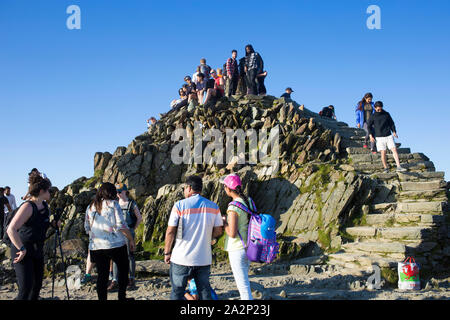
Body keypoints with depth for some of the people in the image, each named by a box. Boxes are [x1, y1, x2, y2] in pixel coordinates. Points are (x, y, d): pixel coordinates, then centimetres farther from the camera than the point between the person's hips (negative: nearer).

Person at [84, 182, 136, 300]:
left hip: (96, 246, 4)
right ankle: (122, 296, 16)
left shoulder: (90, 207, 9)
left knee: (102, 275, 9)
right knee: (123, 269, 14)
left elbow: (87, 228, 13)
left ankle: (102, 298, 10)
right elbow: (121, 225, -11)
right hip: (116, 245, -4)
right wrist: (131, 239, -2)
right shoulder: (113, 204, -5)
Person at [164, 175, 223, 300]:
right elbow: (218, 231, 5)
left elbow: (170, 231, -8)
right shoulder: (213, 207, 2)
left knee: (177, 291, 8)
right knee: (205, 291, 14)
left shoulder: (179, 205, -9)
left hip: (182, 258, -3)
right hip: (204, 259, 3)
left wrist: (167, 253, 2)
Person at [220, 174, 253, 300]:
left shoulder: (234, 207, -21)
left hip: (237, 250, -9)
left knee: (243, 285, 0)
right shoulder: (248, 201, 3)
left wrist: (224, 223, -6)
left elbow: (232, 233, -23)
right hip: (248, 247, 9)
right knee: (244, 279, 24)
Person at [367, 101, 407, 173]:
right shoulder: (373, 117, 1)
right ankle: (386, 168, 11)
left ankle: (399, 167, -10)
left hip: (389, 136, 2)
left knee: (394, 150, -8)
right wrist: (371, 136, -5)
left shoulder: (386, 114, 5)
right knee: (383, 153, -4)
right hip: (380, 138, -2)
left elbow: (391, 123, 13)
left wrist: (394, 132, 1)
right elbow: (369, 126, 6)